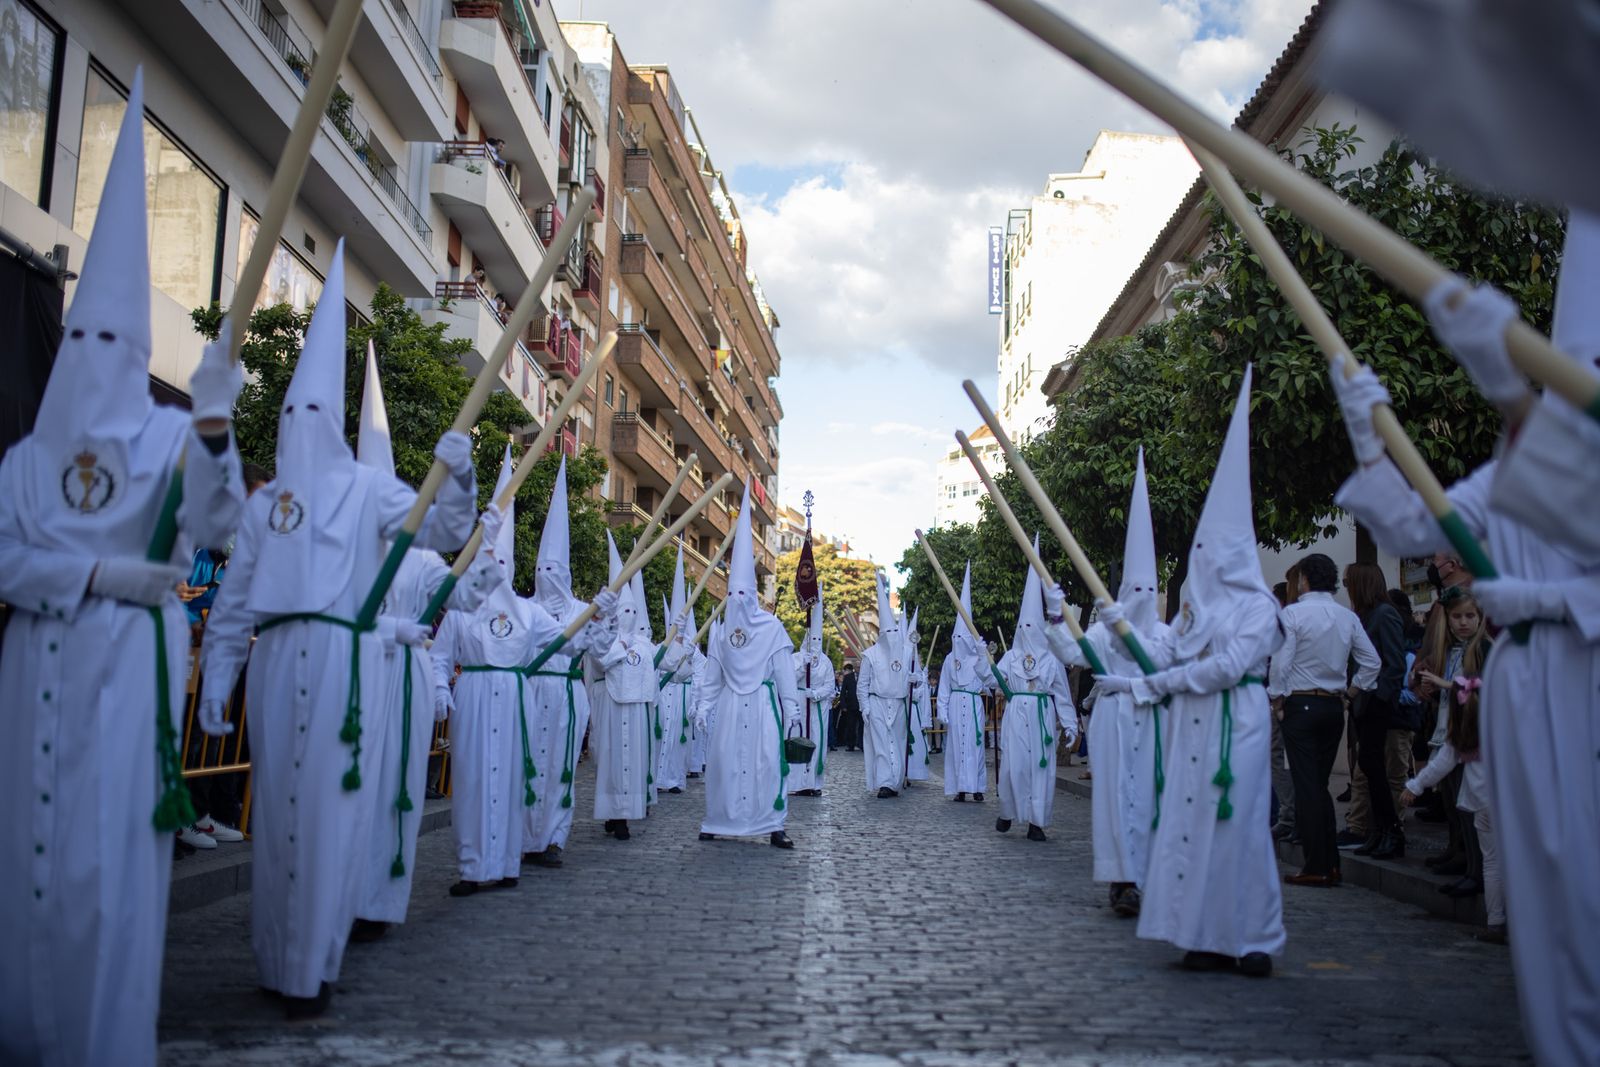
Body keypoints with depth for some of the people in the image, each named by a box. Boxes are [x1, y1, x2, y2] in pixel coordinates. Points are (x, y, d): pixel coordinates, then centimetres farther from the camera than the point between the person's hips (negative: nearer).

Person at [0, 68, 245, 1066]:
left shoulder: (170, 437, 1)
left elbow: (216, 528, -18)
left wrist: (214, 425, -34)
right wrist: (99, 574, -14)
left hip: (128, 659, -4)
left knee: (114, 851, -5)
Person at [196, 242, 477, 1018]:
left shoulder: (369, 490, 8)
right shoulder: (264, 502, 16)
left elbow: (441, 531, -5)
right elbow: (234, 599, 15)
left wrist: (457, 478, -23)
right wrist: (217, 676, 9)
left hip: (343, 660, -3)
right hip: (276, 661, 3)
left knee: (330, 811, -5)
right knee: (275, 808, 5)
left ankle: (310, 970, 2)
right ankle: (277, 963, 16)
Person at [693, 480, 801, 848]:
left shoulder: (772, 628, -2)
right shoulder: (722, 632, 9)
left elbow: (784, 671, -4)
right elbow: (712, 675, 11)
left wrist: (791, 708, -6)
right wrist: (703, 706, 6)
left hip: (763, 702, -3)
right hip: (731, 703, 3)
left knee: (767, 761, -6)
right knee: (724, 760, 2)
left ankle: (773, 825, 0)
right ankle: (717, 822, 12)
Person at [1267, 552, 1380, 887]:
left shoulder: (1293, 613, -10)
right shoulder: (1348, 617, 6)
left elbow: (1281, 661, -15)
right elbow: (1372, 662, 6)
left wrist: (1276, 697, -3)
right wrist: (1351, 690, 14)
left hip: (1301, 705, -6)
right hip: (1334, 706, 6)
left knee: (1307, 787, -3)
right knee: (1321, 785, 14)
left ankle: (1316, 868, -3)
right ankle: (1331, 864, 14)